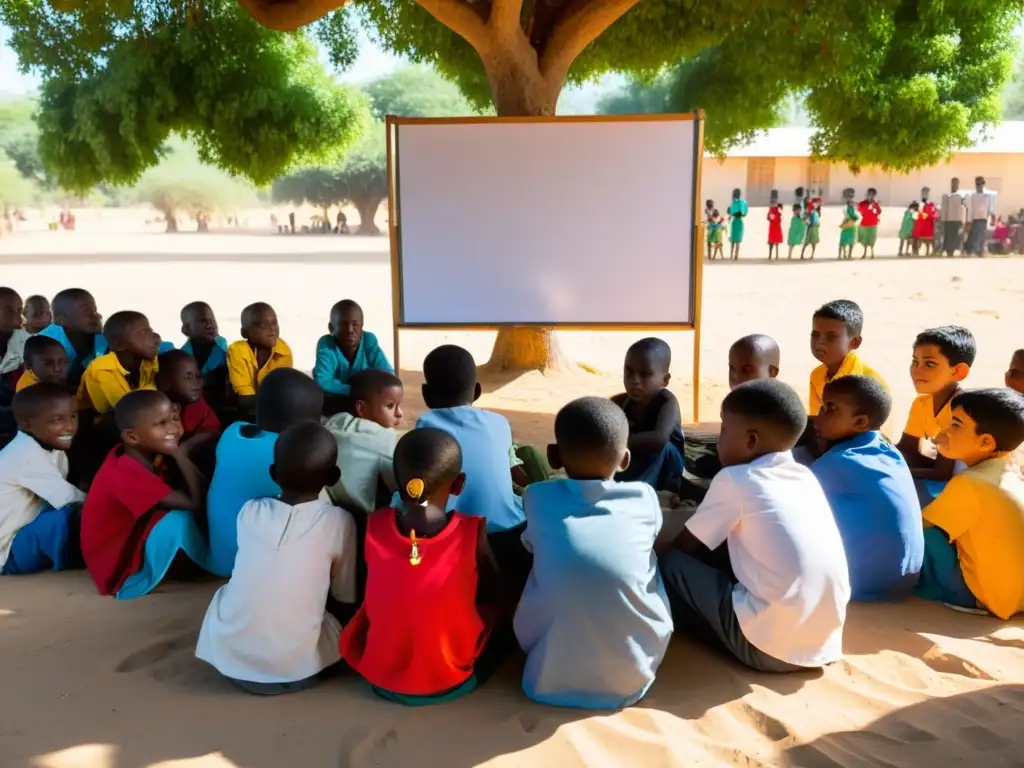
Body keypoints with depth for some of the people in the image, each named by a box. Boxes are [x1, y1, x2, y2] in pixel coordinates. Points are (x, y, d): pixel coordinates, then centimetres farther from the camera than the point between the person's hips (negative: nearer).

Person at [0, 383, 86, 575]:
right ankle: (74, 560, -4)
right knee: (65, 517, -28)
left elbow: (58, 494, 0)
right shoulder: (27, 453, -26)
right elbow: (64, 497, -30)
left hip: (22, 533, 9)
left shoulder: (52, 446, 1)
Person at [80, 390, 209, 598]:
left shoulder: (146, 453, -4)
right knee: (179, 519, -27)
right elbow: (195, 503, -33)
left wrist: (176, 453, -18)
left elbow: (200, 491, -7)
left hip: (133, 542, 9)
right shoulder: (125, 472, -30)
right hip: (120, 571, -9)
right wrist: (177, 453, -25)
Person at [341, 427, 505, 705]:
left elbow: (374, 604, 3)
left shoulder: (374, 528, -15)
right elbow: (493, 601, -4)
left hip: (379, 678, 1)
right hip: (450, 682, -1)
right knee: (499, 617, 19)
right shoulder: (472, 532, -20)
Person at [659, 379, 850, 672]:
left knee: (672, 562, 4)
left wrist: (664, 560, 25)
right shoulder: (805, 477, 11)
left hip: (769, 647, -7)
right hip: (825, 642, 7)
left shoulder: (734, 480, -7)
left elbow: (684, 547, 6)